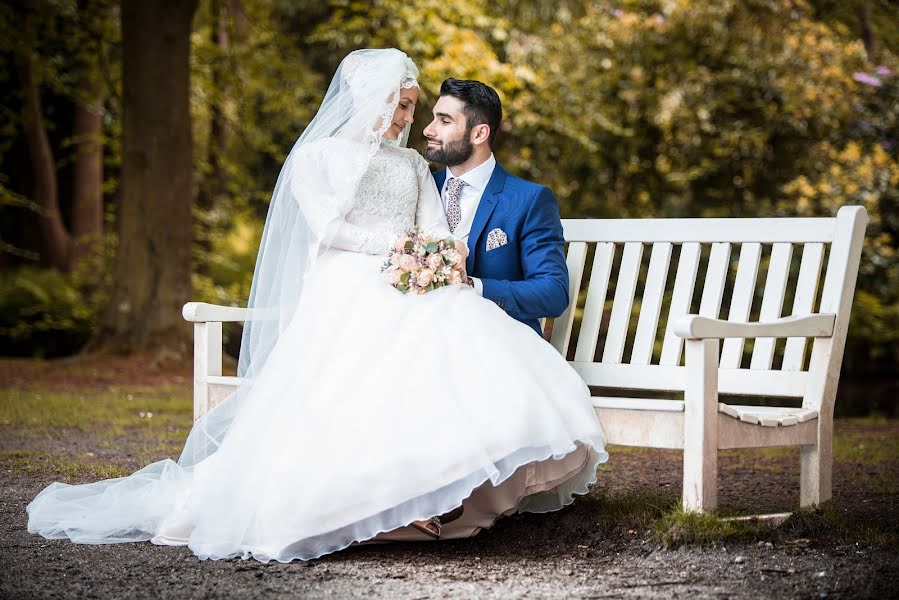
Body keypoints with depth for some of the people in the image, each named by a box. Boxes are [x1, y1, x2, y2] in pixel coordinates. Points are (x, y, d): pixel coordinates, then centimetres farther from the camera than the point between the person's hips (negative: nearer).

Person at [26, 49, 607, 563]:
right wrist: (397, 244, -9)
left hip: (412, 297, 4)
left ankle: (448, 498, -31)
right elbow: (327, 228, -2)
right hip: (346, 294, -4)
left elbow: (438, 236, 14)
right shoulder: (316, 155, 14)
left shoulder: (415, 166, 28)